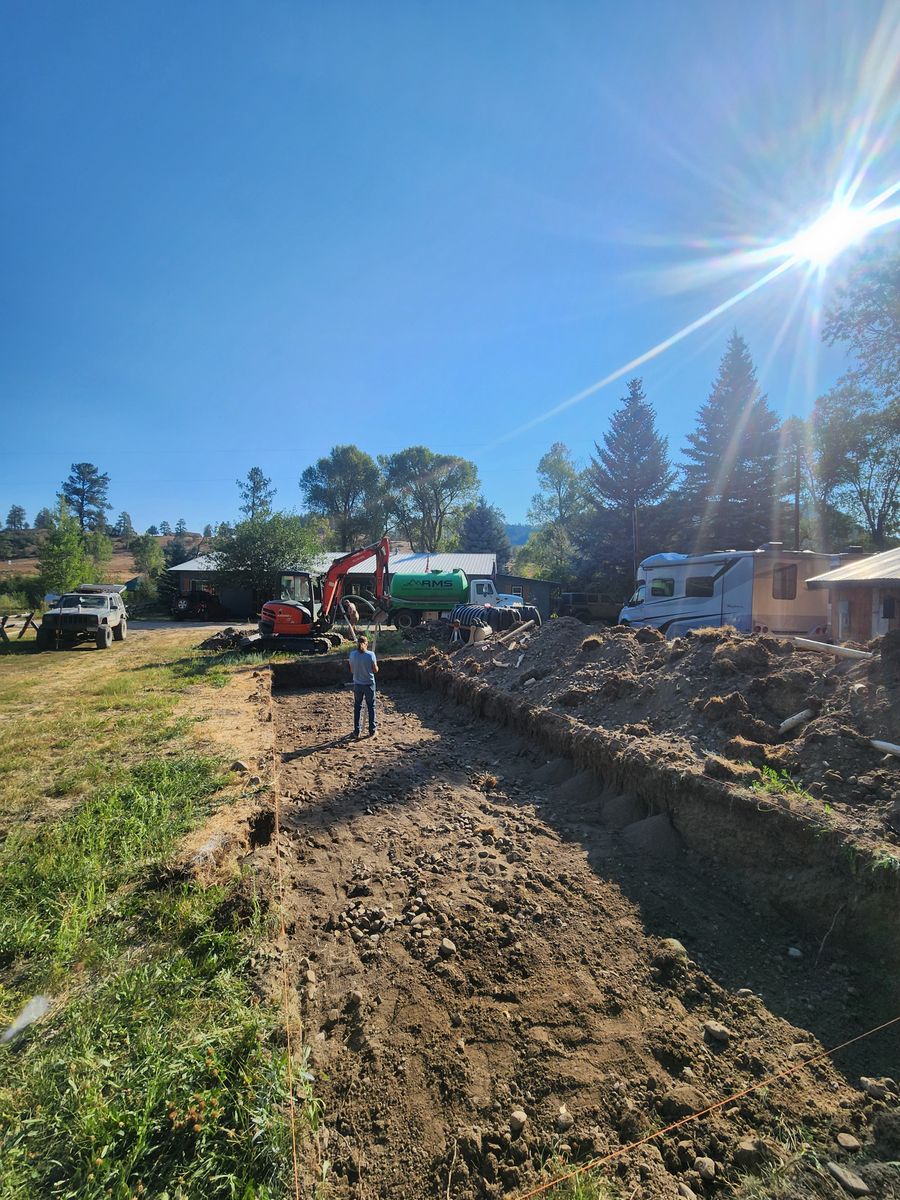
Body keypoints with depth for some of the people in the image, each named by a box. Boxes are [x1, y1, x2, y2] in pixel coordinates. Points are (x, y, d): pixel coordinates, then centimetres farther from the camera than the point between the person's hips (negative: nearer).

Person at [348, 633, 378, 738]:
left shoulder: (352, 654, -8)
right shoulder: (371, 654, -15)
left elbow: (352, 671, 2)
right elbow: (375, 670, -7)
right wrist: (375, 664, 12)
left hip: (357, 684, 2)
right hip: (369, 684, -2)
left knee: (357, 707, 15)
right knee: (371, 707, 13)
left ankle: (356, 731, 20)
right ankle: (372, 730, 19)